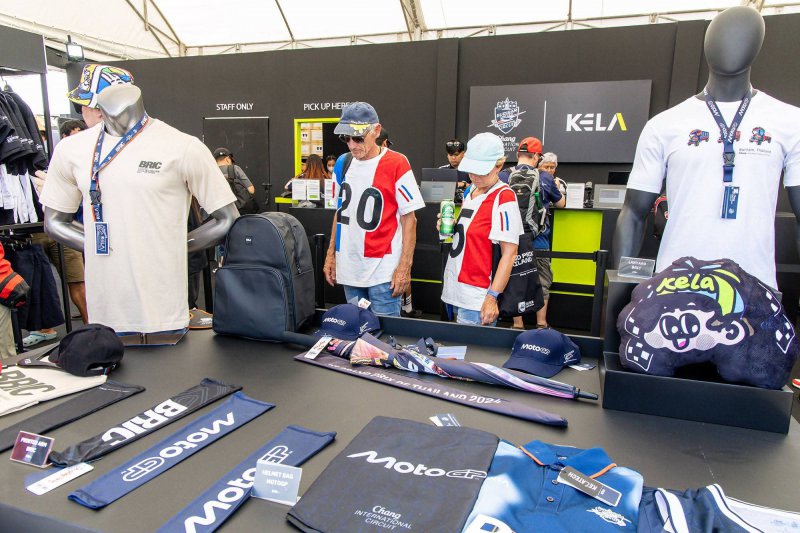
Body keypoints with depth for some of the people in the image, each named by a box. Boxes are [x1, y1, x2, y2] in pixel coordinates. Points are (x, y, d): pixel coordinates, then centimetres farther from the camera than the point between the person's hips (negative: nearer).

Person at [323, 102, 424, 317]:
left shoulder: (396, 164, -10)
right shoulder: (343, 163, 7)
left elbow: (409, 218, -9)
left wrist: (405, 266, -13)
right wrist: (331, 254, 13)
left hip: (382, 270, -5)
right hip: (348, 267, 6)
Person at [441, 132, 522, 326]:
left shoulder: (504, 198, -14)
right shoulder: (470, 191, 10)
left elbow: (509, 253, -16)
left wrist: (492, 297, -20)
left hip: (477, 297, -8)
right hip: (455, 288, 8)